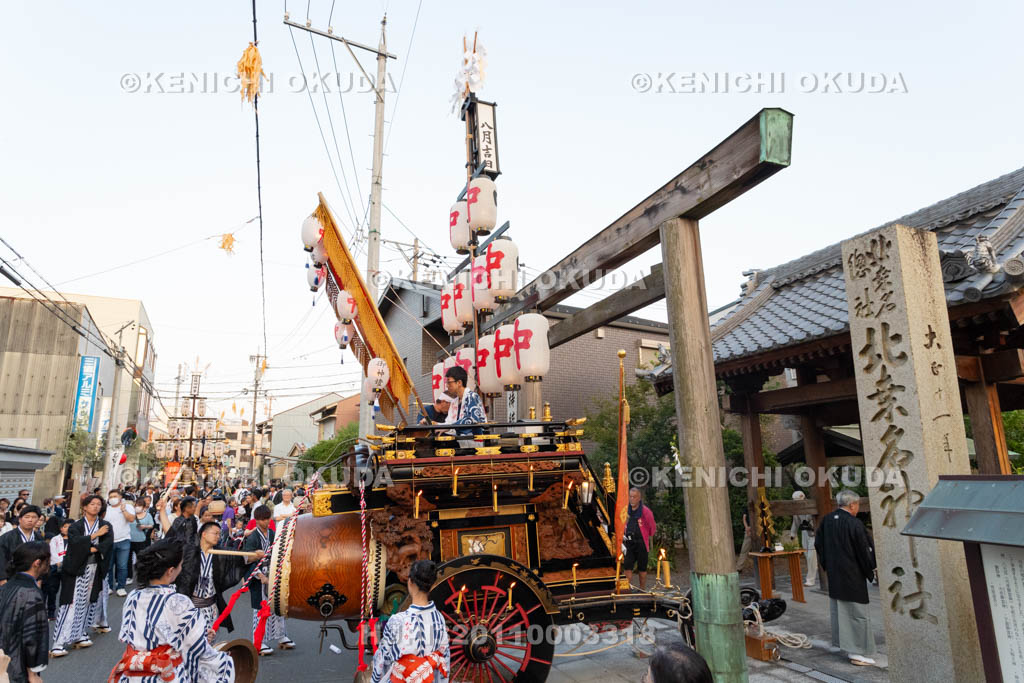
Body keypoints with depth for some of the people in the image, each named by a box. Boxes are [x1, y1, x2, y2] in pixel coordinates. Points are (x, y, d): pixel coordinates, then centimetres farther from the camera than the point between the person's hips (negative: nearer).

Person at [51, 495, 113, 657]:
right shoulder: (75, 526, 4)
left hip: (95, 569, 2)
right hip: (76, 568, -2)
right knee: (72, 604, -7)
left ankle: (78, 635, 17)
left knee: (87, 603, 6)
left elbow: (109, 542, -7)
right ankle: (60, 643, -4)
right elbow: (74, 541, -14)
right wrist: (95, 535, -16)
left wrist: (92, 549, -19)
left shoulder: (106, 526, 7)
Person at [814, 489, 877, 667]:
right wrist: (871, 569, 5)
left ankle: (846, 646, 26)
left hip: (833, 574, 7)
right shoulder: (854, 524, -19)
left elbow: (818, 544, 10)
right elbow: (865, 550, -12)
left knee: (838, 611, 16)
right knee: (857, 612, 3)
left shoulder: (827, 520, 1)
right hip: (852, 575, -7)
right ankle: (858, 652, 7)